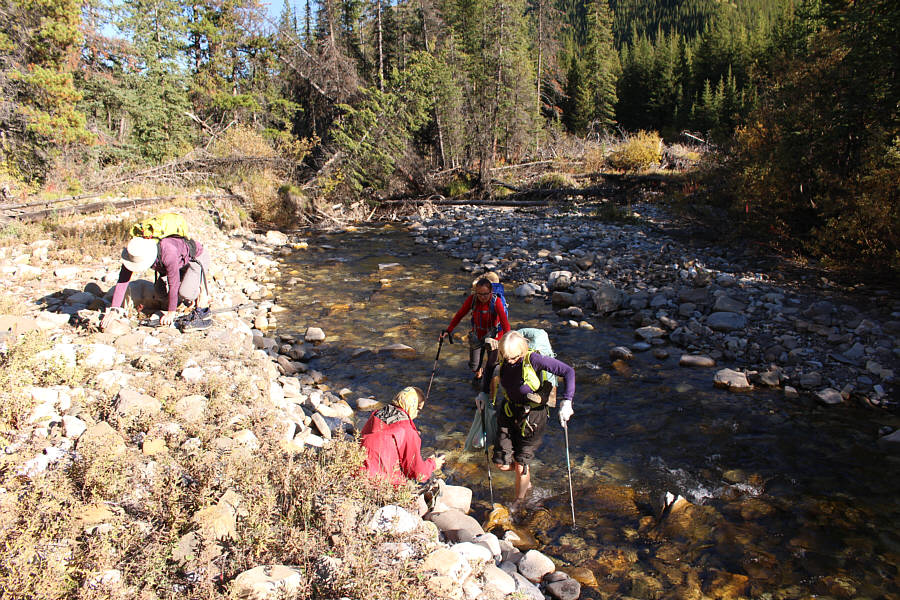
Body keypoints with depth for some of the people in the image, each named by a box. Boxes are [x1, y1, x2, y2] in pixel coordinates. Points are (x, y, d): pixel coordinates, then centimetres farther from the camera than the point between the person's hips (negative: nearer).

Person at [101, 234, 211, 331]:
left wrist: (171, 313, -22)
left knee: (185, 292, -30)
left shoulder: (167, 252, -42)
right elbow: (122, 281, -18)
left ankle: (203, 316, -9)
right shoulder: (134, 253, -23)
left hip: (196, 257, -8)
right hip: (179, 264, 8)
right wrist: (113, 310, -21)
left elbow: (173, 285, -32)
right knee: (161, 292, -4)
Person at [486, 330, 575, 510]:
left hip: (533, 417, -5)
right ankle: (527, 481, 38)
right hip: (509, 413, 5)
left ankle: (519, 502, 35)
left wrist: (566, 402, -26)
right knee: (501, 464, 4)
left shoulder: (533, 359, -26)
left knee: (520, 465, 4)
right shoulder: (503, 361, -9)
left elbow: (568, 371, -21)